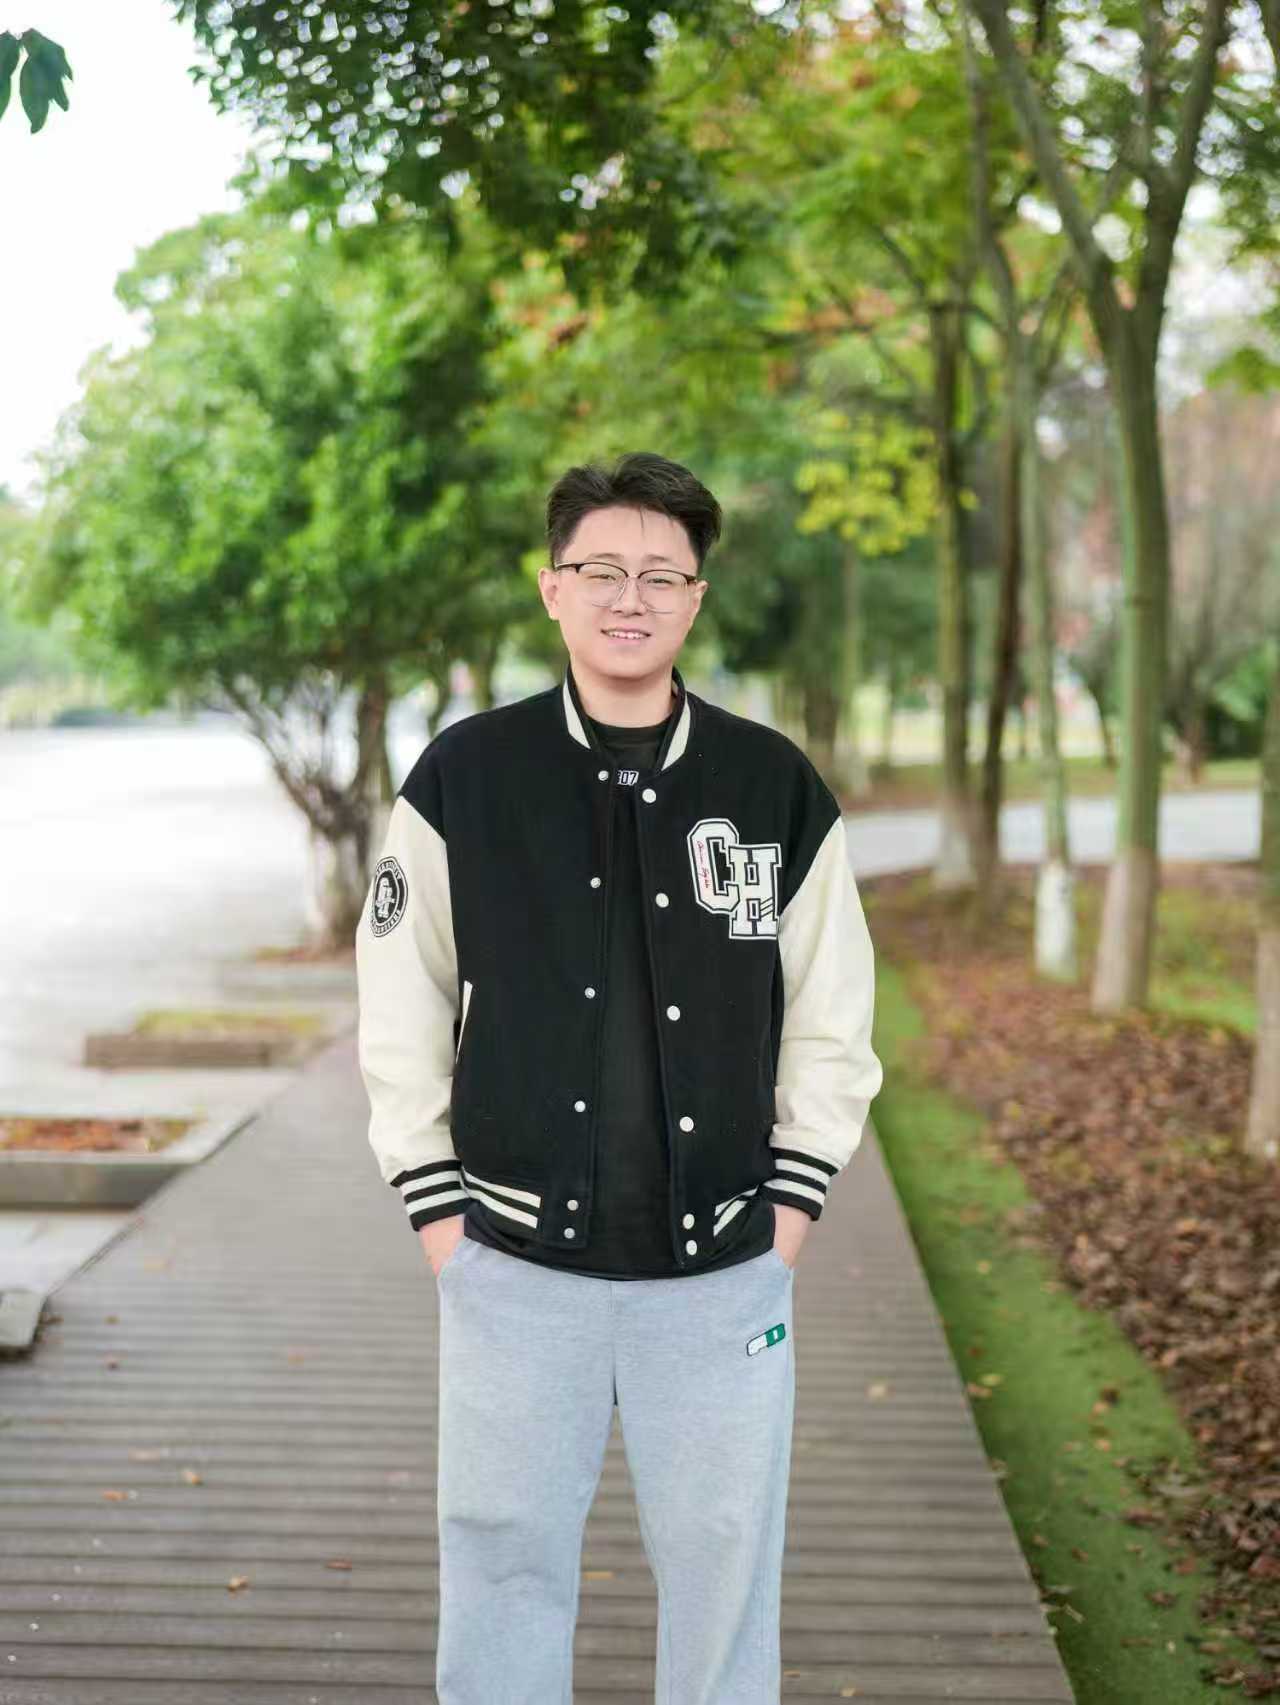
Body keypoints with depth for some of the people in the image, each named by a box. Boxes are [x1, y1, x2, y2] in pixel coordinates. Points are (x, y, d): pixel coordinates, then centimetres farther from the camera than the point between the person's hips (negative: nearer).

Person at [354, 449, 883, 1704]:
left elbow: (831, 1021, 6)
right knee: (503, 1556, 9)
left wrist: (788, 1206, 1)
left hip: (723, 1271, 1)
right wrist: (438, 1209, -2)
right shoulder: (464, 779, -1)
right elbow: (401, 1016, 2)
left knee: (724, 1559, 10)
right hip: (514, 1264, 0)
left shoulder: (777, 788, 1)